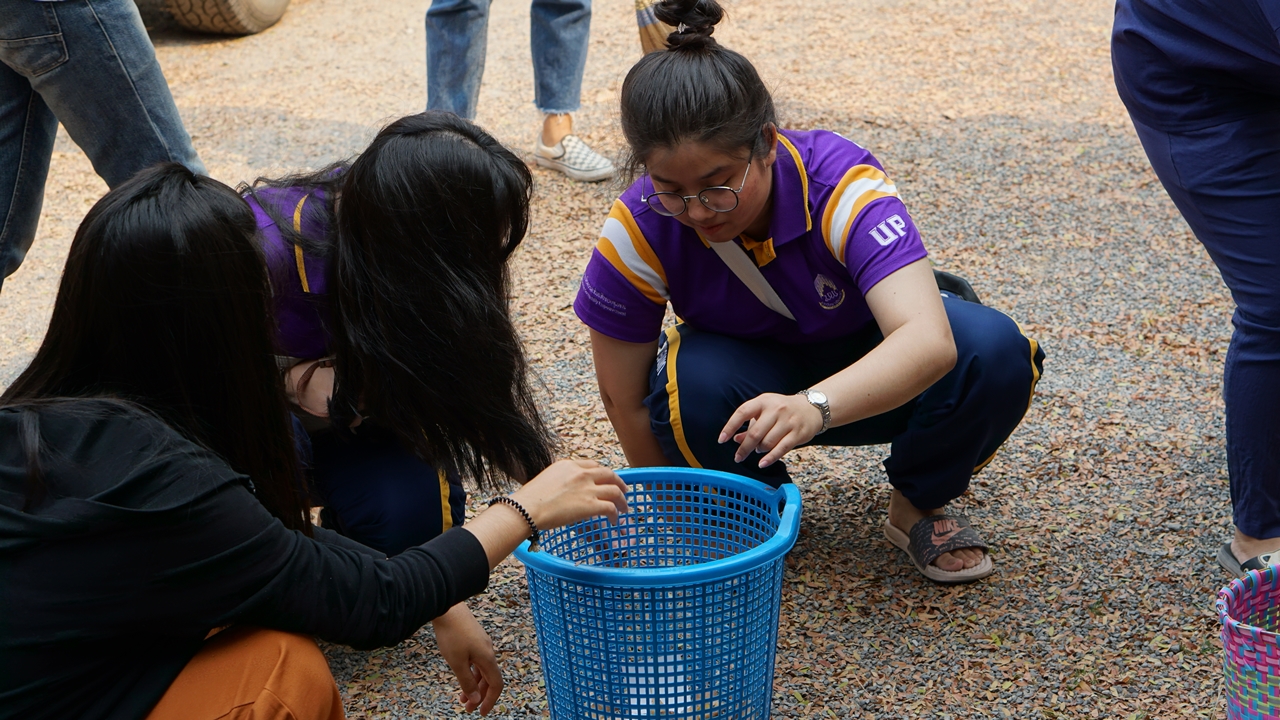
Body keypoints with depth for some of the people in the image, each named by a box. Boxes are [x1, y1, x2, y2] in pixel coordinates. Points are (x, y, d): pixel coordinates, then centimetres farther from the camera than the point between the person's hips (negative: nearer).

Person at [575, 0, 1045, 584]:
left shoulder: (842, 184, -33)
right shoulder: (634, 234, -26)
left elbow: (929, 341, -48)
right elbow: (626, 401, -15)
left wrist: (814, 406, -65)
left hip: (864, 376, 0)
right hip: (747, 374, 1)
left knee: (994, 351, -31)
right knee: (690, 382, -36)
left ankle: (919, 505, -1)